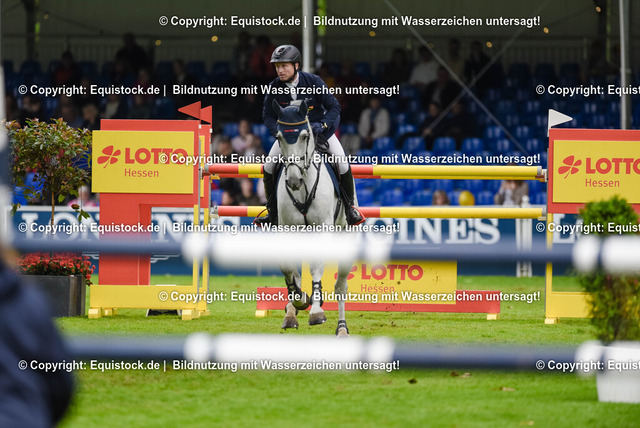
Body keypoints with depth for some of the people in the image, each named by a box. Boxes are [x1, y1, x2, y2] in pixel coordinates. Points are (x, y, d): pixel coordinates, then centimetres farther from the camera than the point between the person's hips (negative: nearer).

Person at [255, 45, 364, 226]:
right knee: (269, 165, -12)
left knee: (342, 162, -18)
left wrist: (322, 125, -31)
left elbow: (334, 107, -15)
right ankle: (273, 212, 3)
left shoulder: (314, 82, -20)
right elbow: (267, 115, -3)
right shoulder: (275, 88, -14)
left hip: (318, 128, -2)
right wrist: (278, 130, -22)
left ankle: (350, 208, 0)